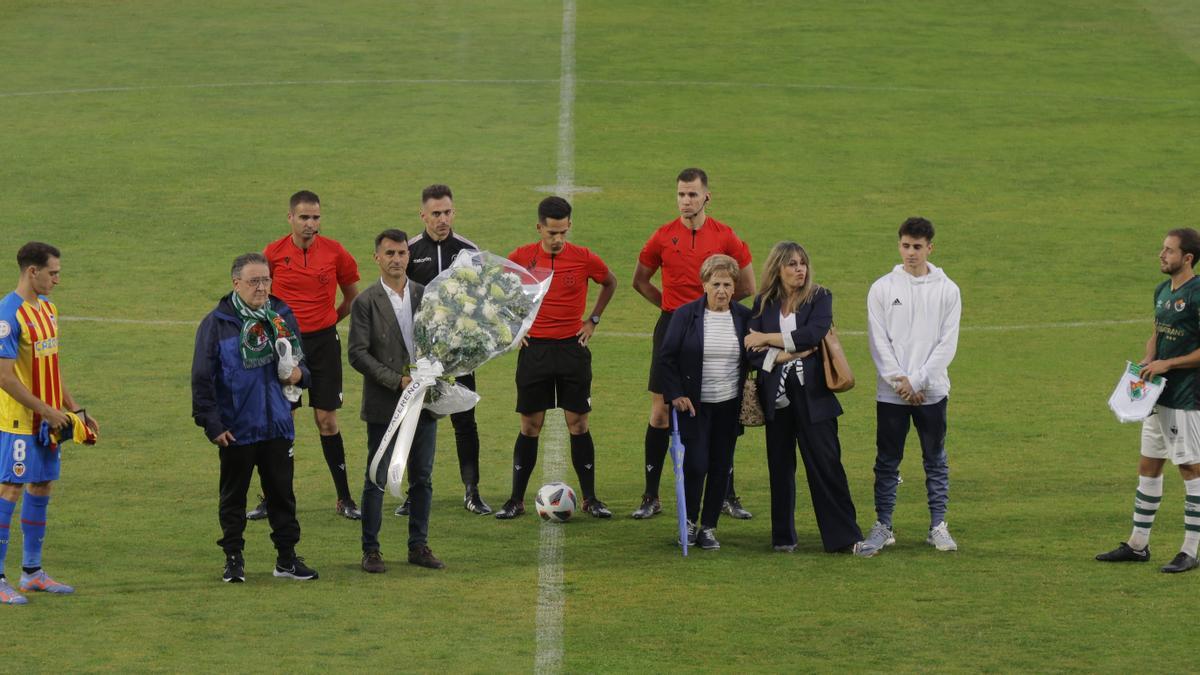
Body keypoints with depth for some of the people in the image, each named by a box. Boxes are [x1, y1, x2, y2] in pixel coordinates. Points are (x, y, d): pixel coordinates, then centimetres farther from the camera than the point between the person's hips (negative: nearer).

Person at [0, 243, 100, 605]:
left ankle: (32, 572, 21)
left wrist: (75, 409, 15)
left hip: (47, 420, 9)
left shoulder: (48, 307, 11)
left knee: (41, 488, 12)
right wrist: (48, 411, -18)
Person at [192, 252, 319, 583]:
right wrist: (212, 424, -11)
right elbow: (202, 379, -7)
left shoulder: (283, 316, 5)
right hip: (235, 428, -3)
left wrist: (299, 374, -5)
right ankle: (233, 559, 17)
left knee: (281, 493, 9)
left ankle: (287, 557, 18)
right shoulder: (217, 323, -9)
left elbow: (301, 359, 19)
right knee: (233, 496, 8)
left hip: (278, 424, 4)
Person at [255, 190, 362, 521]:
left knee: (327, 420, 1)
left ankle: (344, 499, 8)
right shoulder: (273, 253, -4)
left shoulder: (334, 252, -3)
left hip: (324, 342, 0)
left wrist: (329, 319, 9)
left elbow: (353, 296, 12)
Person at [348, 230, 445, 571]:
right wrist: (397, 381, -15)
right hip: (384, 404, -4)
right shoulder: (366, 302, -4)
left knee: (423, 478, 8)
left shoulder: (426, 295, 8)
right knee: (377, 479, 0)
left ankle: (419, 546, 17)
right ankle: (370, 550, 7)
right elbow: (358, 354, -9)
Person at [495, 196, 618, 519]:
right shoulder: (521, 257, -4)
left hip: (572, 348, 0)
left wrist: (593, 320, 9)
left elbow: (610, 283, 15)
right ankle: (516, 500, 9)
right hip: (534, 349, 0)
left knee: (578, 423, 1)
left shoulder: (584, 259, -4)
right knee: (530, 426, 3)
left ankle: (590, 498, 8)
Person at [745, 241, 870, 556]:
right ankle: (783, 537, 17)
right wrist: (787, 355, -15)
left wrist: (769, 339, -10)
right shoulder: (763, 304, 6)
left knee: (826, 465, -4)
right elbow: (752, 351, -2)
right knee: (780, 467, 7)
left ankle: (846, 537, 0)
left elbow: (813, 334, -16)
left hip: (812, 394, -2)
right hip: (776, 396, 2)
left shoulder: (820, 298, 1)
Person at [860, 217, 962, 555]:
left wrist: (917, 381, -11)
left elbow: (947, 343, -3)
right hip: (890, 392, 0)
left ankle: (938, 526, 11)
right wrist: (899, 381, -11)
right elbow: (878, 341, -2)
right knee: (887, 461, 4)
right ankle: (883, 526, 11)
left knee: (936, 460, 5)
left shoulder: (947, 290, 1)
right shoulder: (882, 288, 1)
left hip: (932, 391, 0)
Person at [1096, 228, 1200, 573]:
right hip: (1159, 395, 9)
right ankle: (1137, 544, 21)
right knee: (1148, 465, 12)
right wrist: (1147, 360, 4)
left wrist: (1167, 364, -17)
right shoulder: (1162, 291, 11)